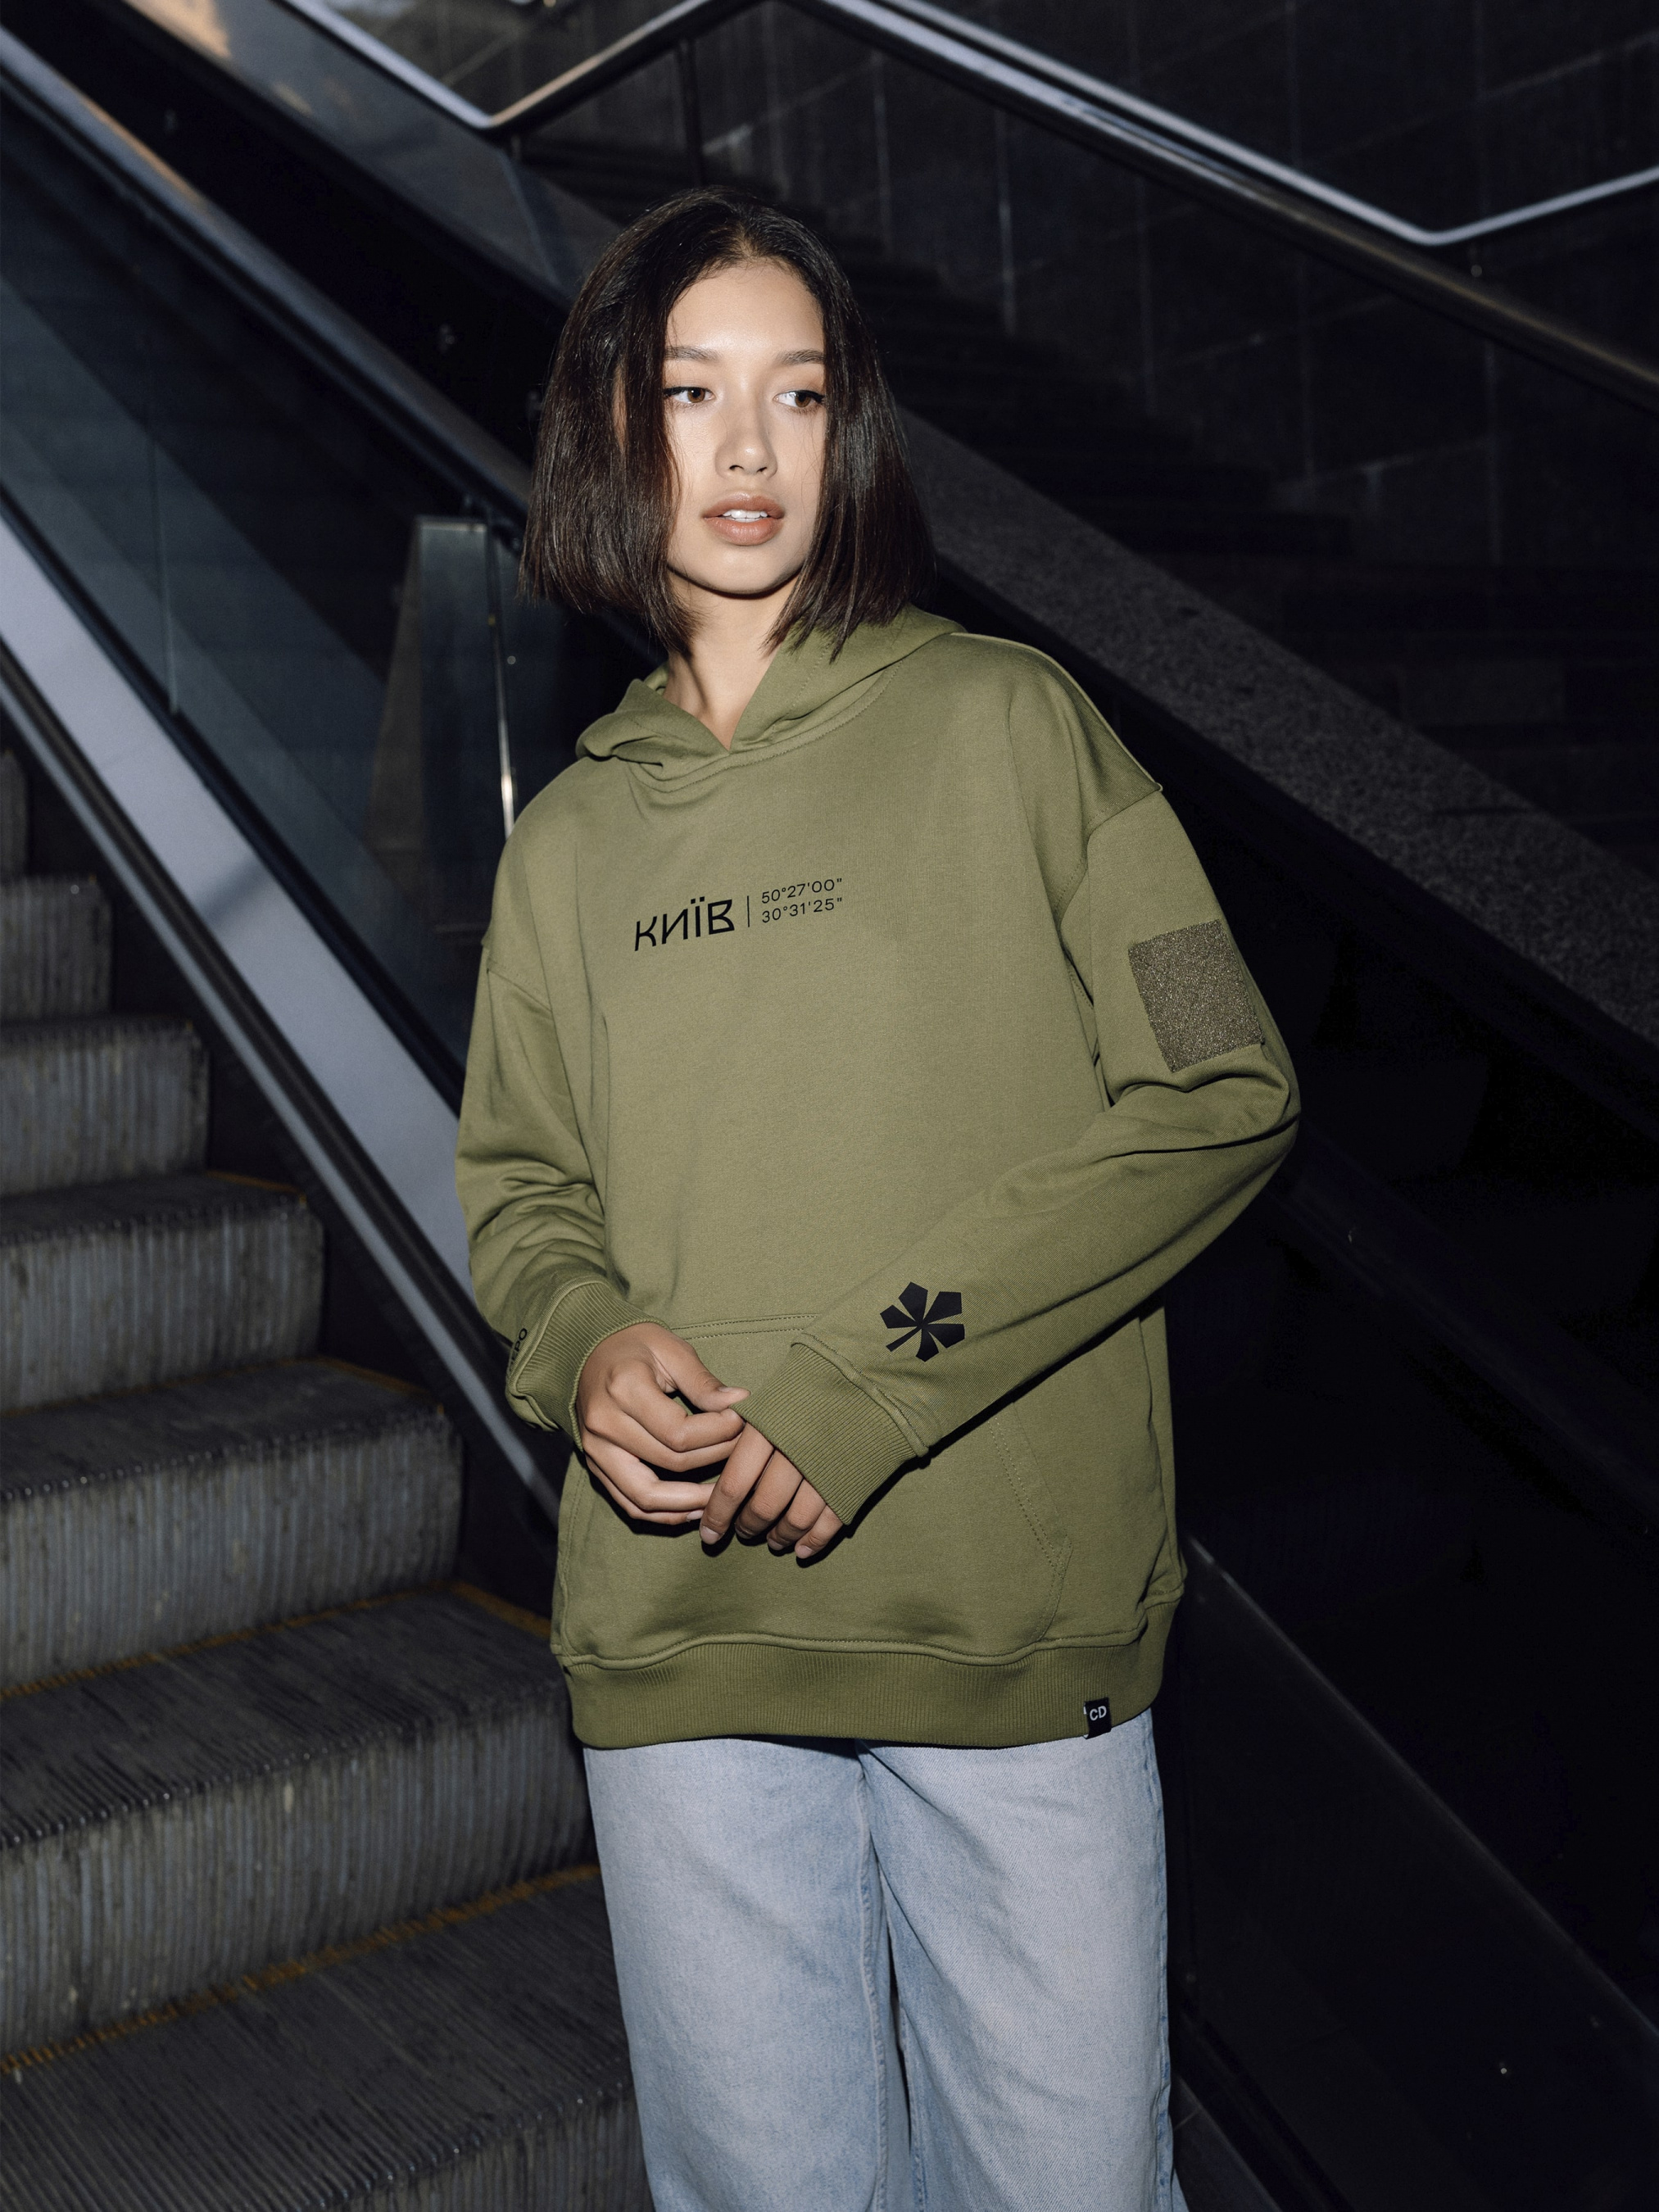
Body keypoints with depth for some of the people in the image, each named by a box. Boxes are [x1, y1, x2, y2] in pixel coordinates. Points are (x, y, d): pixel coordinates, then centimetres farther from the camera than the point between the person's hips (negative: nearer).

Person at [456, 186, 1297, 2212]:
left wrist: (861, 1384, -14)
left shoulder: (1002, 720, -1)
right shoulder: (570, 838, 11)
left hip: (1020, 1611, -2)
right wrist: (587, 1347, -8)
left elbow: (1216, 1098, -7)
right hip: (679, 1643, 3)